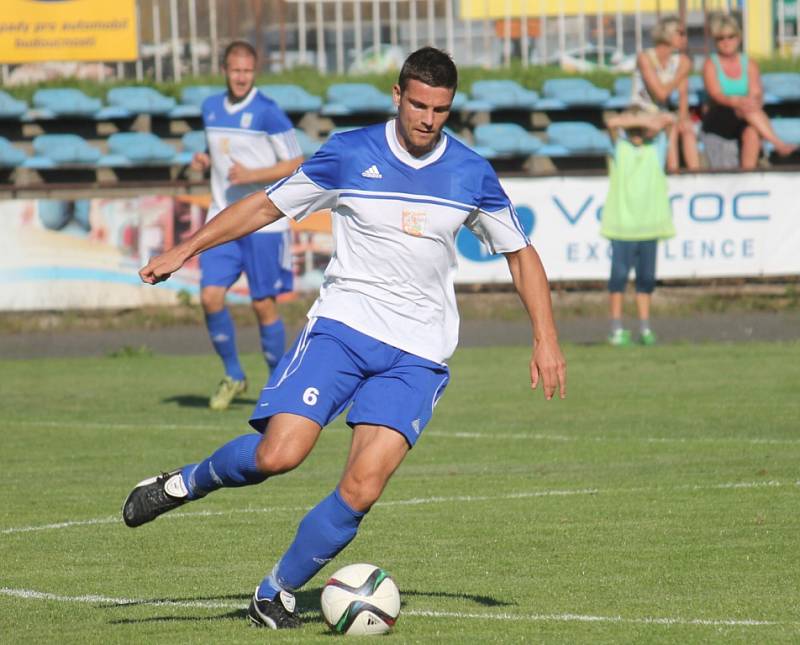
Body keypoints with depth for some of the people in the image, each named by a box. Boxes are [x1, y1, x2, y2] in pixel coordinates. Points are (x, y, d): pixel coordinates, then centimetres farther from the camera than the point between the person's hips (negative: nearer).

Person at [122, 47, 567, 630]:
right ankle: (184, 484, 9)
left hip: (417, 355, 1)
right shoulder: (350, 155, -3)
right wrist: (185, 249, 1)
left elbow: (520, 254, 14)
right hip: (343, 324, -1)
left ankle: (276, 593, 6)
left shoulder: (472, 175, 2)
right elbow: (268, 205, 6)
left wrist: (546, 339, 5)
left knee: (362, 490, -14)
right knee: (278, 454, -21)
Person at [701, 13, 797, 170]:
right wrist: (737, 102, -33)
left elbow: (757, 94, -2)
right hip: (718, 120, -2)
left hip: (744, 122, 2)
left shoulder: (749, 64, 12)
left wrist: (755, 102, -28)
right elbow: (716, 95, -12)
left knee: (752, 132, -33)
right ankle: (778, 144, -41)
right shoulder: (710, 64, 4)